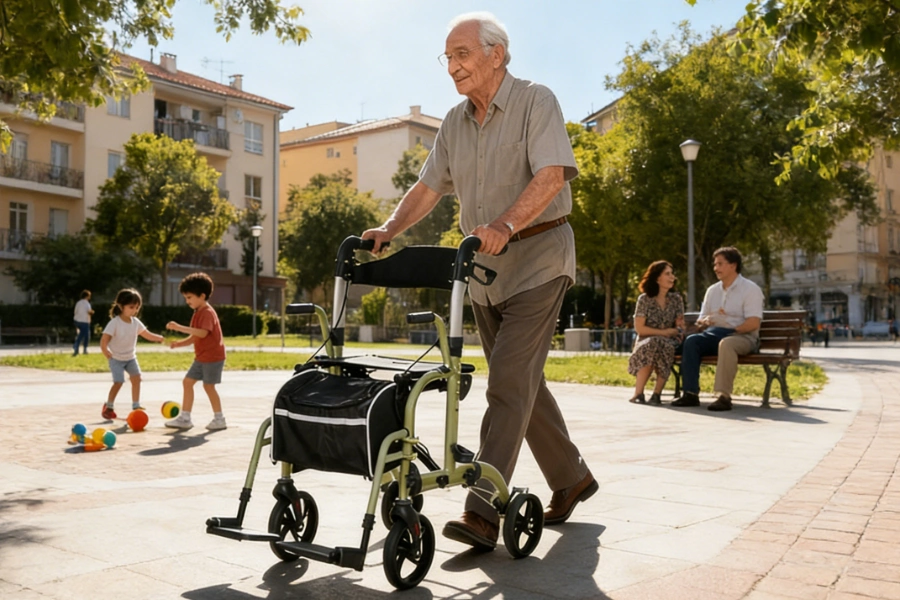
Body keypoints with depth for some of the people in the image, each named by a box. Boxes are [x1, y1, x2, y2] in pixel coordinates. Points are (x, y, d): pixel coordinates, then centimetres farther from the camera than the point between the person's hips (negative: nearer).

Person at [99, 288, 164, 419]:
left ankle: (136, 406, 3)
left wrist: (158, 338, -14)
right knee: (118, 382, -11)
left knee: (136, 378, -6)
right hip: (116, 359, -6)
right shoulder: (114, 323, -22)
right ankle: (108, 407, 8)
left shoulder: (136, 322, -4)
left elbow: (147, 335, 2)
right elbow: (104, 341, -25)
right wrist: (108, 356, -27)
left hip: (131, 357, 6)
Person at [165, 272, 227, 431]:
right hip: (201, 357, 10)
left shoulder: (207, 312, -18)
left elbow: (203, 333, -34)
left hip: (213, 357, -10)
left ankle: (219, 418, 11)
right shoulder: (198, 313, 12)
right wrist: (179, 343, -1)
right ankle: (185, 418, 13)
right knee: (187, 381, 8)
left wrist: (180, 328, -39)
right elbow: (194, 337, 15)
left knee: (208, 385, -3)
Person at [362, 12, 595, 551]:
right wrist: (389, 231, -6)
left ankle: (483, 511, -13)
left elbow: (551, 175, -22)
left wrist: (505, 226, -37)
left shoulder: (536, 102, -8)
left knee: (510, 379, -14)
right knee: (522, 380, 12)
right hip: (484, 265, 8)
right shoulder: (455, 123, 12)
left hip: (538, 257, -7)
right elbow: (428, 188, 11)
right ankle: (572, 478, 28)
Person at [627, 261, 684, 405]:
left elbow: (680, 328, 6)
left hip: (669, 343, 2)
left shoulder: (676, 298, 6)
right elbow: (639, 328, -7)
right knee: (653, 344, -37)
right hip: (646, 342, -2)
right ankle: (638, 393, -28)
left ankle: (656, 394, -29)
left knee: (662, 345, -34)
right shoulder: (644, 299, -3)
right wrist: (663, 332, -12)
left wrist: (678, 328, -18)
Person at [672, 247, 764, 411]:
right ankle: (691, 394, -29)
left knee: (726, 343, -39)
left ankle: (724, 396, -42)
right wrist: (705, 322, -7)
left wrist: (732, 330, -21)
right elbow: (700, 320, 17)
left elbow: (753, 323, -12)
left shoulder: (750, 289, -1)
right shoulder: (712, 290, 17)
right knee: (691, 341, -24)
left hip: (743, 336, -5)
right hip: (715, 335, 5)